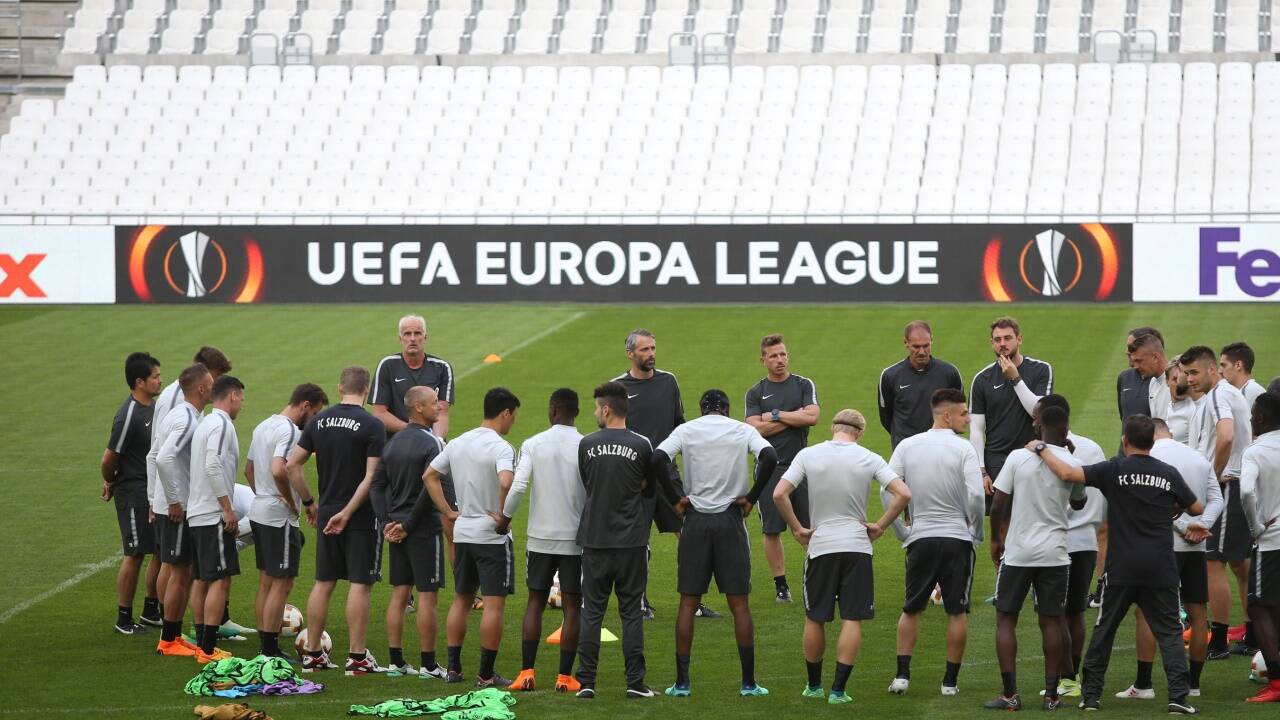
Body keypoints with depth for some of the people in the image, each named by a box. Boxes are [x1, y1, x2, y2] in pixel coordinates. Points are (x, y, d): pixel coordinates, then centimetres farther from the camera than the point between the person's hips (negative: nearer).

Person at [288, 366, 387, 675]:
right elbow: (372, 476, -18)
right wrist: (348, 512, -14)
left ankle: (312, 654, 15)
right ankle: (356, 657, -1)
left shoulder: (319, 421, 4)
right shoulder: (372, 426, -11)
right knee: (360, 584, -1)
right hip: (362, 516, -5)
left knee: (323, 583, 12)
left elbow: (292, 465, 4)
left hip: (327, 513, 5)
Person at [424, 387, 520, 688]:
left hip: (462, 533, 7)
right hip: (492, 538, -7)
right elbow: (506, 482, -33)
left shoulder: (458, 444, 8)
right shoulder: (500, 448, -16)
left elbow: (429, 476, 14)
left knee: (461, 600, 16)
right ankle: (486, 674, -2)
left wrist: (448, 511, 13)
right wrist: (502, 516, -19)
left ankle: (453, 668, 17)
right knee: (494, 604, -2)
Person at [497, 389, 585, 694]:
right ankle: (565, 676, 3)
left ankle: (526, 672, 5)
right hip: (576, 537, -1)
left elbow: (518, 485, -13)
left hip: (540, 536, 1)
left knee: (536, 602, 11)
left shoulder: (533, 445, -4)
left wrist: (505, 517, 2)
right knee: (572, 606, 5)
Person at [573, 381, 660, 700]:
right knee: (631, 611, 4)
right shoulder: (641, 445, -4)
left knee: (591, 611, 6)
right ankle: (635, 682, 2)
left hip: (594, 539, 1)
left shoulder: (587, 445, -2)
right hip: (631, 540, -1)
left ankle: (586, 682, 3)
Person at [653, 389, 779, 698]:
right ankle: (748, 682, 3)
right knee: (739, 603, 4)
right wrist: (751, 497, -5)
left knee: (688, 603, 6)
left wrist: (675, 499, -2)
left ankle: (682, 682, 3)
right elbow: (769, 457, -14)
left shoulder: (686, 431, 4)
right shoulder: (743, 431, 3)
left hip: (695, 521, 1)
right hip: (731, 520, 0)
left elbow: (658, 459, -11)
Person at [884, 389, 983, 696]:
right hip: (958, 539, -3)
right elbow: (976, 495, -18)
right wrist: (976, 532, -2)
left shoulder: (908, 446, 2)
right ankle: (950, 680, 8)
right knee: (957, 612, 7)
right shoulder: (963, 449, -9)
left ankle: (902, 675, 6)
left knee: (911, 610, 14)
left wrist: (900, 532, 8)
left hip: (920, 540, 3)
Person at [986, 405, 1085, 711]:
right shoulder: (1072, 464, -4)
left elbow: (998, 505, -6)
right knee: (1051, 621, 8)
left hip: (1017, 552, -1)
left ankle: (1010, 694, 0)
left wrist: (996, 539, 11)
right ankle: (1051, 694, 7)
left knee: (1006, 618, 7)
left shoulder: (1018, 457, -6)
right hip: (1054, 553, 1)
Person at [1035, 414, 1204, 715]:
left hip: (1122, 566, -1)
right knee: (1169, 631, 4)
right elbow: (1197, 509, 14)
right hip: (1161, 566, 1)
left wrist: (1041, 451, 0)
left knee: (1104, 629, 11)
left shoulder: (1116, 469, -6)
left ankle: (1091, 695, 14)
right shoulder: (1169, 473, 2)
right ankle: (1178, 696, -8)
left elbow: (1068, 474, -15)